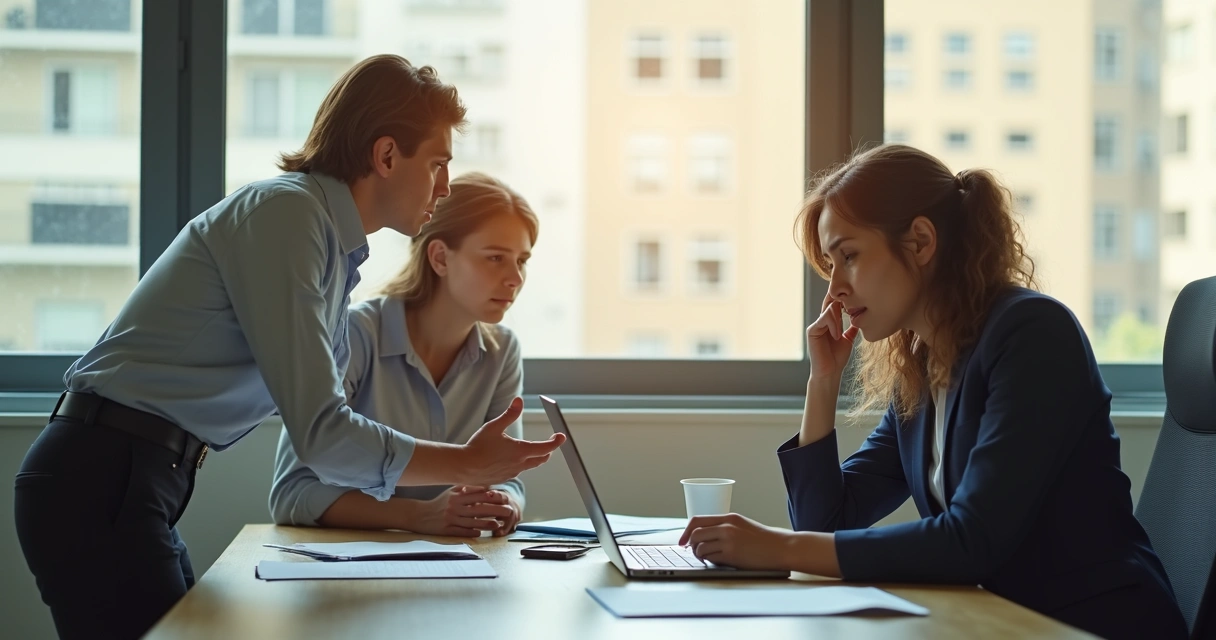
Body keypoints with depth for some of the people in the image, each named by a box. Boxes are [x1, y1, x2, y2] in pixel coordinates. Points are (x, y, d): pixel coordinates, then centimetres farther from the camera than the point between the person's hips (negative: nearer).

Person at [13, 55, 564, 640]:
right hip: (100, 484, -9)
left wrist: (445, 502, 14)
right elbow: (321, 435, -20)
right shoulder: (286, 211, -16)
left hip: (132, 483, 9)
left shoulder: (335, 243, 13)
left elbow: (322, 414, 18)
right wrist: (466, 465, -10)